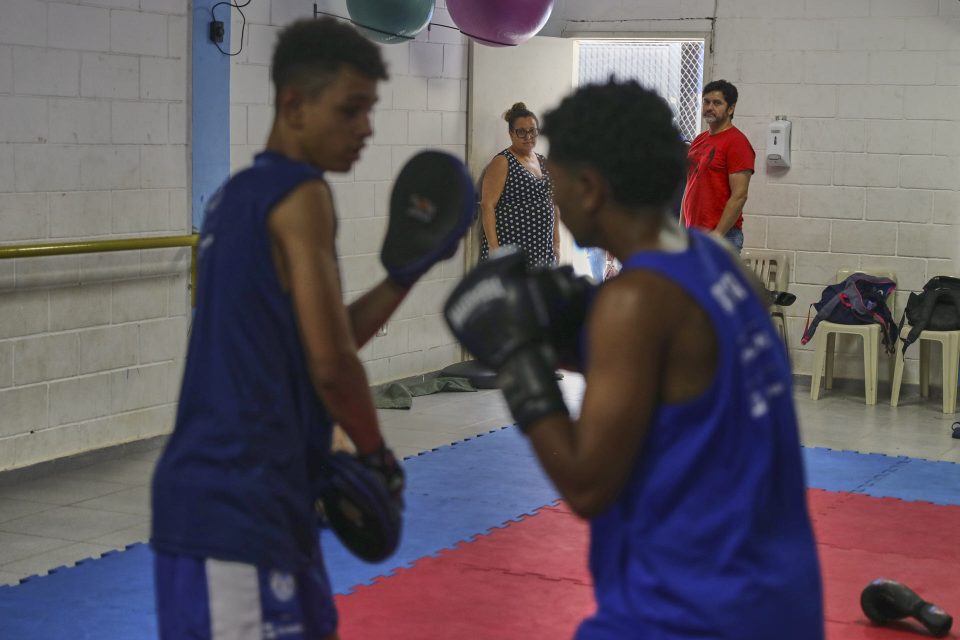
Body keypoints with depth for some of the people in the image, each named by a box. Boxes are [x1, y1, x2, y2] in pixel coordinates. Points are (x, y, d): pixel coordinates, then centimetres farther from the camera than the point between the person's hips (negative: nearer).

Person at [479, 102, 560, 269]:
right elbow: (487, 205, -12)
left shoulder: (543, 163, 16)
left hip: (542, 253, 7)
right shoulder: (502, 163, -6)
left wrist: (556, 242, 15)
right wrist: (493, 247, -19)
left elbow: (553, 204, 22)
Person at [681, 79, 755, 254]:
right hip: (693, 233, 8)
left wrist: (716, 236, -19)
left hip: (722, 236, -8)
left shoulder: (737, 142, -9)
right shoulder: (698, 141, 16)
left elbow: (739, 196, -15)